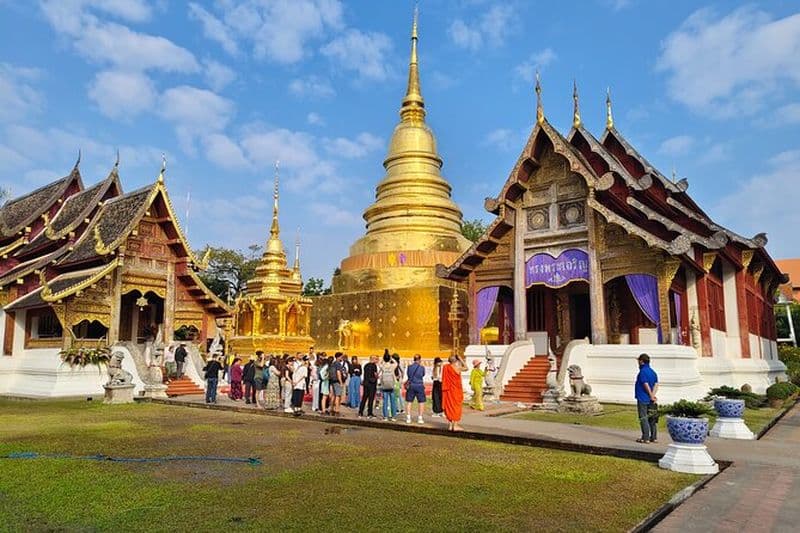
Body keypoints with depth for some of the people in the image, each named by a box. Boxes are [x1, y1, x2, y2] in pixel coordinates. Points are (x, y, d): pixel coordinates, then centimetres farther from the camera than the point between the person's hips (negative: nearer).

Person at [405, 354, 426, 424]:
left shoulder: (409, 367, -1)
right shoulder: (422, 367, -7)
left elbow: (408, 375, 9)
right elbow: (423, 375, 8)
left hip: (411, 386, 2)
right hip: (419, 385, -2)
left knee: (409, 402, 10)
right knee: (421, 402, 7)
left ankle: (408, 418, 9)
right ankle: (420, 418, 6)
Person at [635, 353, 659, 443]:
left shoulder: (642, 372, -14)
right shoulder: (653, 372, 12)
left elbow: (646, 385, -18)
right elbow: (656, 384, 3)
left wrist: (652, 396, -10)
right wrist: (652, 395, -7)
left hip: (643, 399, -8)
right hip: (650, 400, 8)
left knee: (643, 418, -3)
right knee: (652, 419, 12)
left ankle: (645, 438, -2)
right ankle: (654, 437, 16)